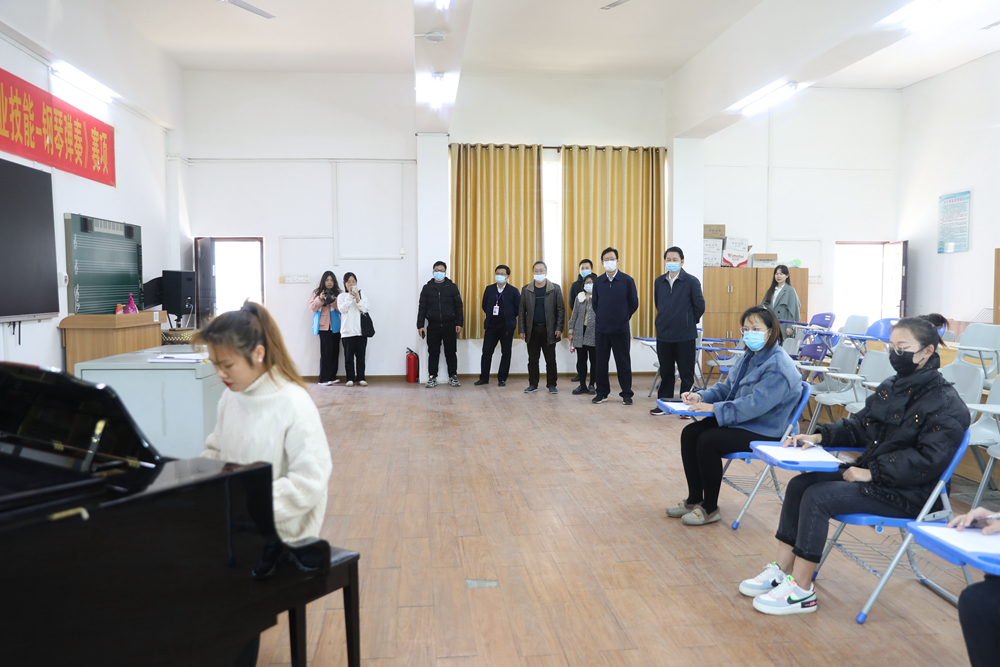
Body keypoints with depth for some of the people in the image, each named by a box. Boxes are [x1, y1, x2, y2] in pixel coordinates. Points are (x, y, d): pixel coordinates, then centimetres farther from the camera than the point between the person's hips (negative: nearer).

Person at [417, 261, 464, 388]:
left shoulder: (452, 287, 5)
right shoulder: (427, 288, 7)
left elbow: (458, 306, 5)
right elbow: (422, 308, 6)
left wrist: (459, 323, -1)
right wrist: (420, 325, 0)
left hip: (449, 326, 0)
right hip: (433, 326, 0)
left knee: (451, 352, 4)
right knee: (433, 353, 4)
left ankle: (453, 377, 14)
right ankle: (432, 378, 12)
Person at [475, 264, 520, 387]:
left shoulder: (513, 291, -1)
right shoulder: (489, 289, 8)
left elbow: (519, 308, 1)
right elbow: (484, 306, 15)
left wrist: (509, 317, 3)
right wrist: (491, 315, 8)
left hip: (506, 326, -2)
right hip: (491, 326, 2)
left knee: (506, 353, 4)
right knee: (486, 352, 2)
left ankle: (502, 379, 13)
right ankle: (484, 378, 11)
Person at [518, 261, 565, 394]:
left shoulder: (555, 288, 1)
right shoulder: (526, 289, 6)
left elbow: (561, 310, 1)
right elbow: (522, 311, 8)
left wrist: (559, 328, -6)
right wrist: (522, 330, 2)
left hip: (549, 330, -2)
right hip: (532, 329, 2)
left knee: (550, 359, 2)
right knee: (532, 359, 6)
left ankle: (551, 385, 11)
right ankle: (533, 384, 15)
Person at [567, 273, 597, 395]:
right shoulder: (579, 297, 13)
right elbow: (574, 315, 15)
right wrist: (571, 331, 10)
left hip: (594, 333, -4)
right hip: (580, 333, 4)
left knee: (594, 360, 3)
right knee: (581, 360, 6)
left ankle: (592, 385, 13)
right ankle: (582, 386, 14)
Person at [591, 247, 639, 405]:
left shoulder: (627, 280, -3)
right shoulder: (598, 282, 4)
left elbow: (634, 303, 5)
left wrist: (624, 318, 8)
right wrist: (602, 317, 13)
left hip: (621, 329, -2)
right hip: (601, 328, 3)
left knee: (623, 363, 3)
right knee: (601, 362, 7)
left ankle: (626, 394, 13)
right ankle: (602, 392, 19)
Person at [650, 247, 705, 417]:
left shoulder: (691, 281, -7)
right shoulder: (659, 282, 6)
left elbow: (699, 306, -2)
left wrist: (689, 322, 6)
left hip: (685, 335, -4)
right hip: (664, 334, 4)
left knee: (686, 372, 5)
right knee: (665, 371, 12)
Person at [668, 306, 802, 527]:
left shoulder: (778, 366, -20)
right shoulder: (749, 356, 11)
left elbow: (754, 405, -28)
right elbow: (726, 387, 17)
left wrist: (714, 408, -28)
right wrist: (701, 396, -3)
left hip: (765, 432, -10)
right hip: (740, 422, 10)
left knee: (708, 441, -25)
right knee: (689, 433, -5)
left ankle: (710, 509, -8)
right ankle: (694, 499, 6)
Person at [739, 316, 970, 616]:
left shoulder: (946, 404, -14)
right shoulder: (892, 388, 11)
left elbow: (928, 461, -21)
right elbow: (858, 426, 17)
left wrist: (872, 473, -22)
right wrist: (819, 437, 0)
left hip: (906, 493, -9)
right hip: (869, 472, 9)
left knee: (818, 498, -23)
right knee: (799, 484, -6)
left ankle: (801, 591, -14)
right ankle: (781, 569, -1)